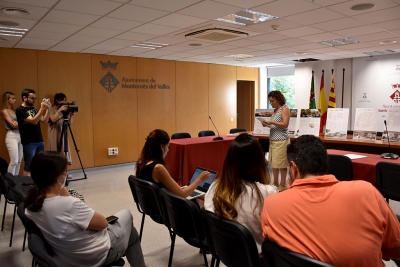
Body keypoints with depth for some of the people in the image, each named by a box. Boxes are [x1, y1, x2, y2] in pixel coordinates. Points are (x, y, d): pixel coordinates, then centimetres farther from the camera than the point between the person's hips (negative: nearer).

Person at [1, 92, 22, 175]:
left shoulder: (13, 110, 17)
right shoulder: (4, 111, -3)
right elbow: (13, 125, -10)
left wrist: (16, 122, -6)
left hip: (19, 136, 7)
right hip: (11, 136, -7)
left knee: (19, 161, 7)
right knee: (14, 162, -9)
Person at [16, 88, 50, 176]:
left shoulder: (33, 109, 14)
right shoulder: (20, 110, -8)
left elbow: (44, 120, 7)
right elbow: (34, 121, -19)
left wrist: (47, 109, -5)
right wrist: (42, 109, -24)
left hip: (39, 141, 7)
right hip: (29, 143, -7)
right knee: (29, 166, -2)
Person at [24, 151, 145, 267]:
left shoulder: (31, 204, -12)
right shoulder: (70, 205, -38)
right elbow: (103, 223, -21)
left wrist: (64, 193, -9)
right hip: (97, 257, -7)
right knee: (126, 214, 23)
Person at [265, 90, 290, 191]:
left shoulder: (284, 109, -6)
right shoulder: (275, 110, 17)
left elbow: (285, 124, -14)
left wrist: (272, 122, -19)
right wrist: (268, 124, 6)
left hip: (281, 140, -9)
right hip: (273, 139, 9)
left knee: (281, 163, -3)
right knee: (273, 162, 12)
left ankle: (282, 185, 7)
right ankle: (275, 183, 24)